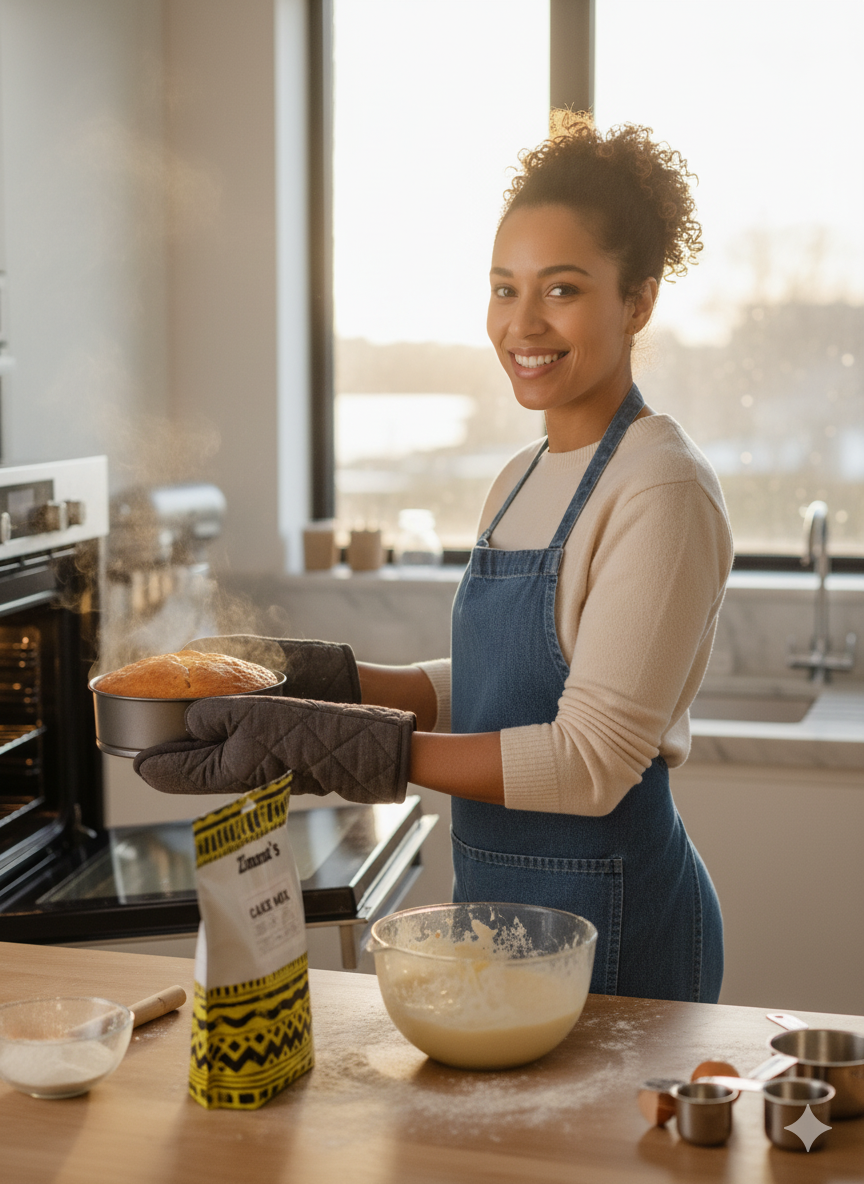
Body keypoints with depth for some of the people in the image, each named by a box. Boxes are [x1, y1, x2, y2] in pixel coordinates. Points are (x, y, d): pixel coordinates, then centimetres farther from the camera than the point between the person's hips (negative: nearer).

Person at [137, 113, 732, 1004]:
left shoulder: (663, 491, -18)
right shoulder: (521, 480, 8)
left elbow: (591, 762, -23)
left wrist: (331, 742, -26)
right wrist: (329, 678, -1)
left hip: (610, 921, -8)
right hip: (496, 894, 8)